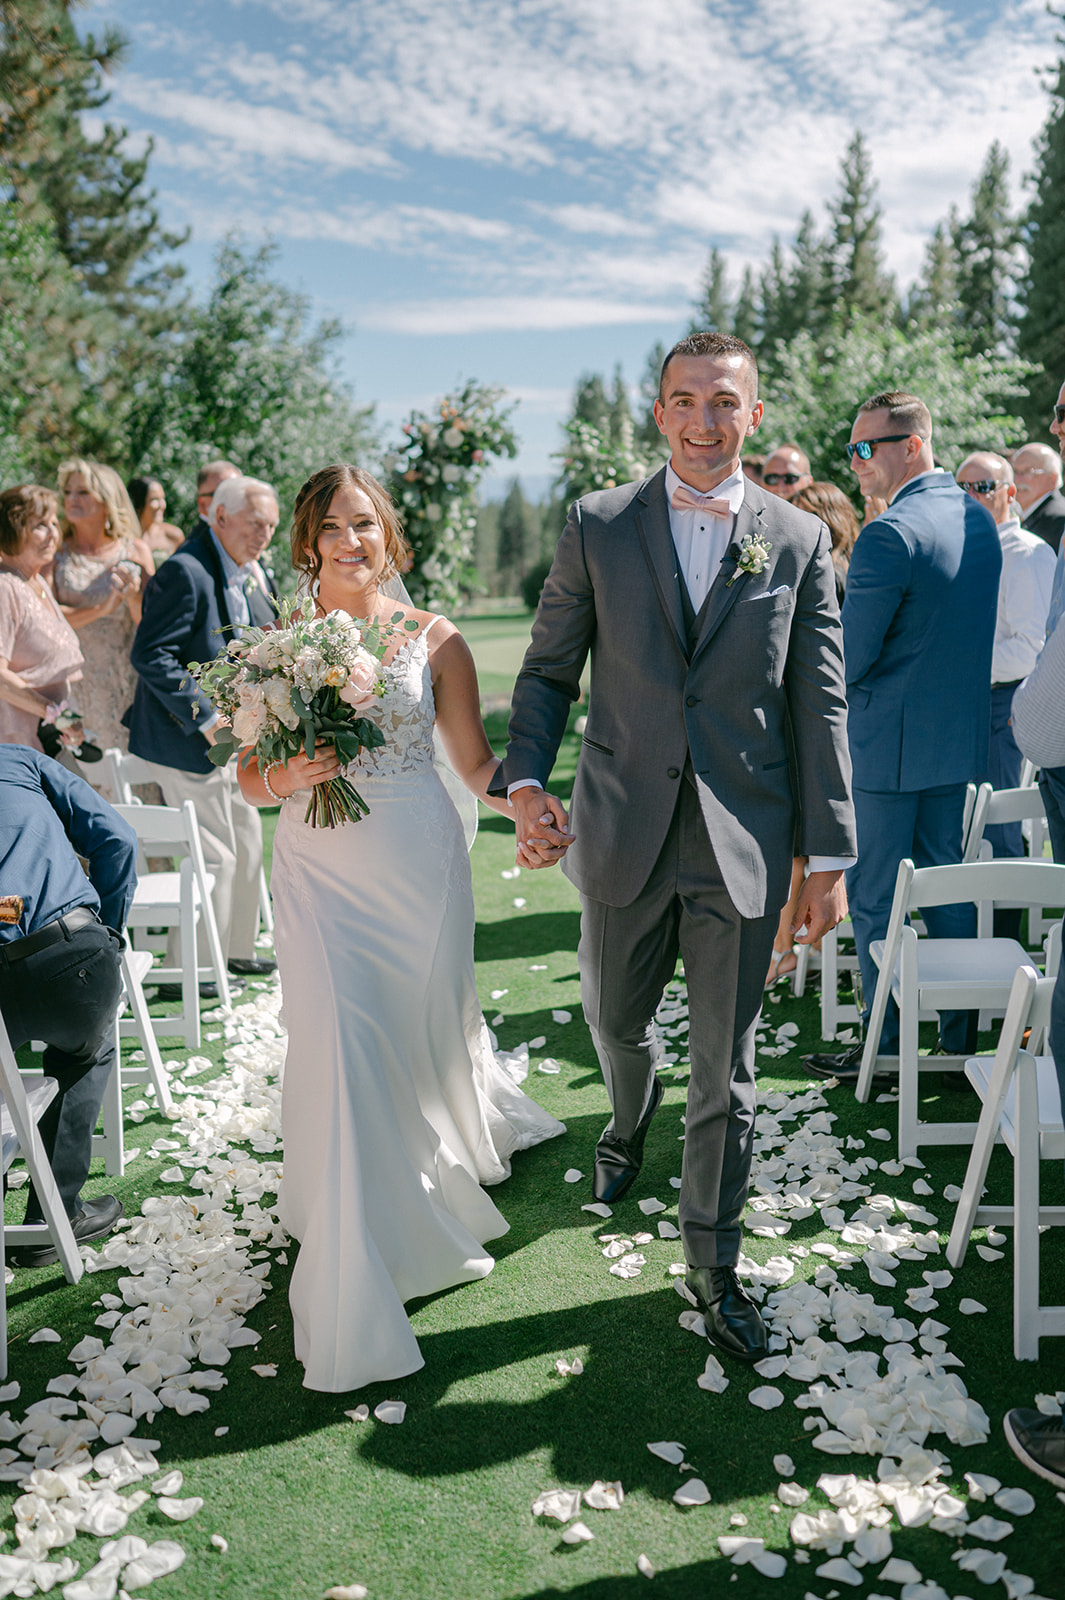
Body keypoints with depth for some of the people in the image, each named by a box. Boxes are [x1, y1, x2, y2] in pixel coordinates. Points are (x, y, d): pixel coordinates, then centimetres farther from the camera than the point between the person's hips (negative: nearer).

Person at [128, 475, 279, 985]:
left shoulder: (246, 572, 9)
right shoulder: (186, 570, -20)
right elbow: (150, 656, -23)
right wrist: (206, 718, -24)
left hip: (230, 734, 10)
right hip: (188, 739, -9)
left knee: (245, 842, 18)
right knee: (214, 856, -4)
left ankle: (237, 950, 34)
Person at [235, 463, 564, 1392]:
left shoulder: (433, 640, 1)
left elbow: (477, 763, 2)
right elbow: (252, 781, 6)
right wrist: (289, 777, -16)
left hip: (419, 866, 0)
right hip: (321, 871, 0)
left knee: (426, 1030, 13)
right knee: (340, 1047, -8)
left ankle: (444, 1168, 51)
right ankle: (354, 1289, 5)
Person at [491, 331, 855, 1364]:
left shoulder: (799, 541, 2)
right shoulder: (596, 526, 3)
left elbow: (818, 705, 2)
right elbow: (548, 669, 6)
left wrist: (828, 856, 0)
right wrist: (526, 783, -9)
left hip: (742, 843, -1)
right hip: (623, 832, 1)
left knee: (725, 1065, 7)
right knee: (614, 1020, 19)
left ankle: (712, 1265, 25)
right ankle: (630, 1121, 55)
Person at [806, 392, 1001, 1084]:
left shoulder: (889, 535, -20)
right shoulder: (979, 518, 7)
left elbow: (850, 658, -18)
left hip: (888, 747, -8)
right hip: (963, 739, 8)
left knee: (874, 901, 4)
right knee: (951, 889, 15)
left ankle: (884, 1049, 14)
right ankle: (963, 1042, 24)